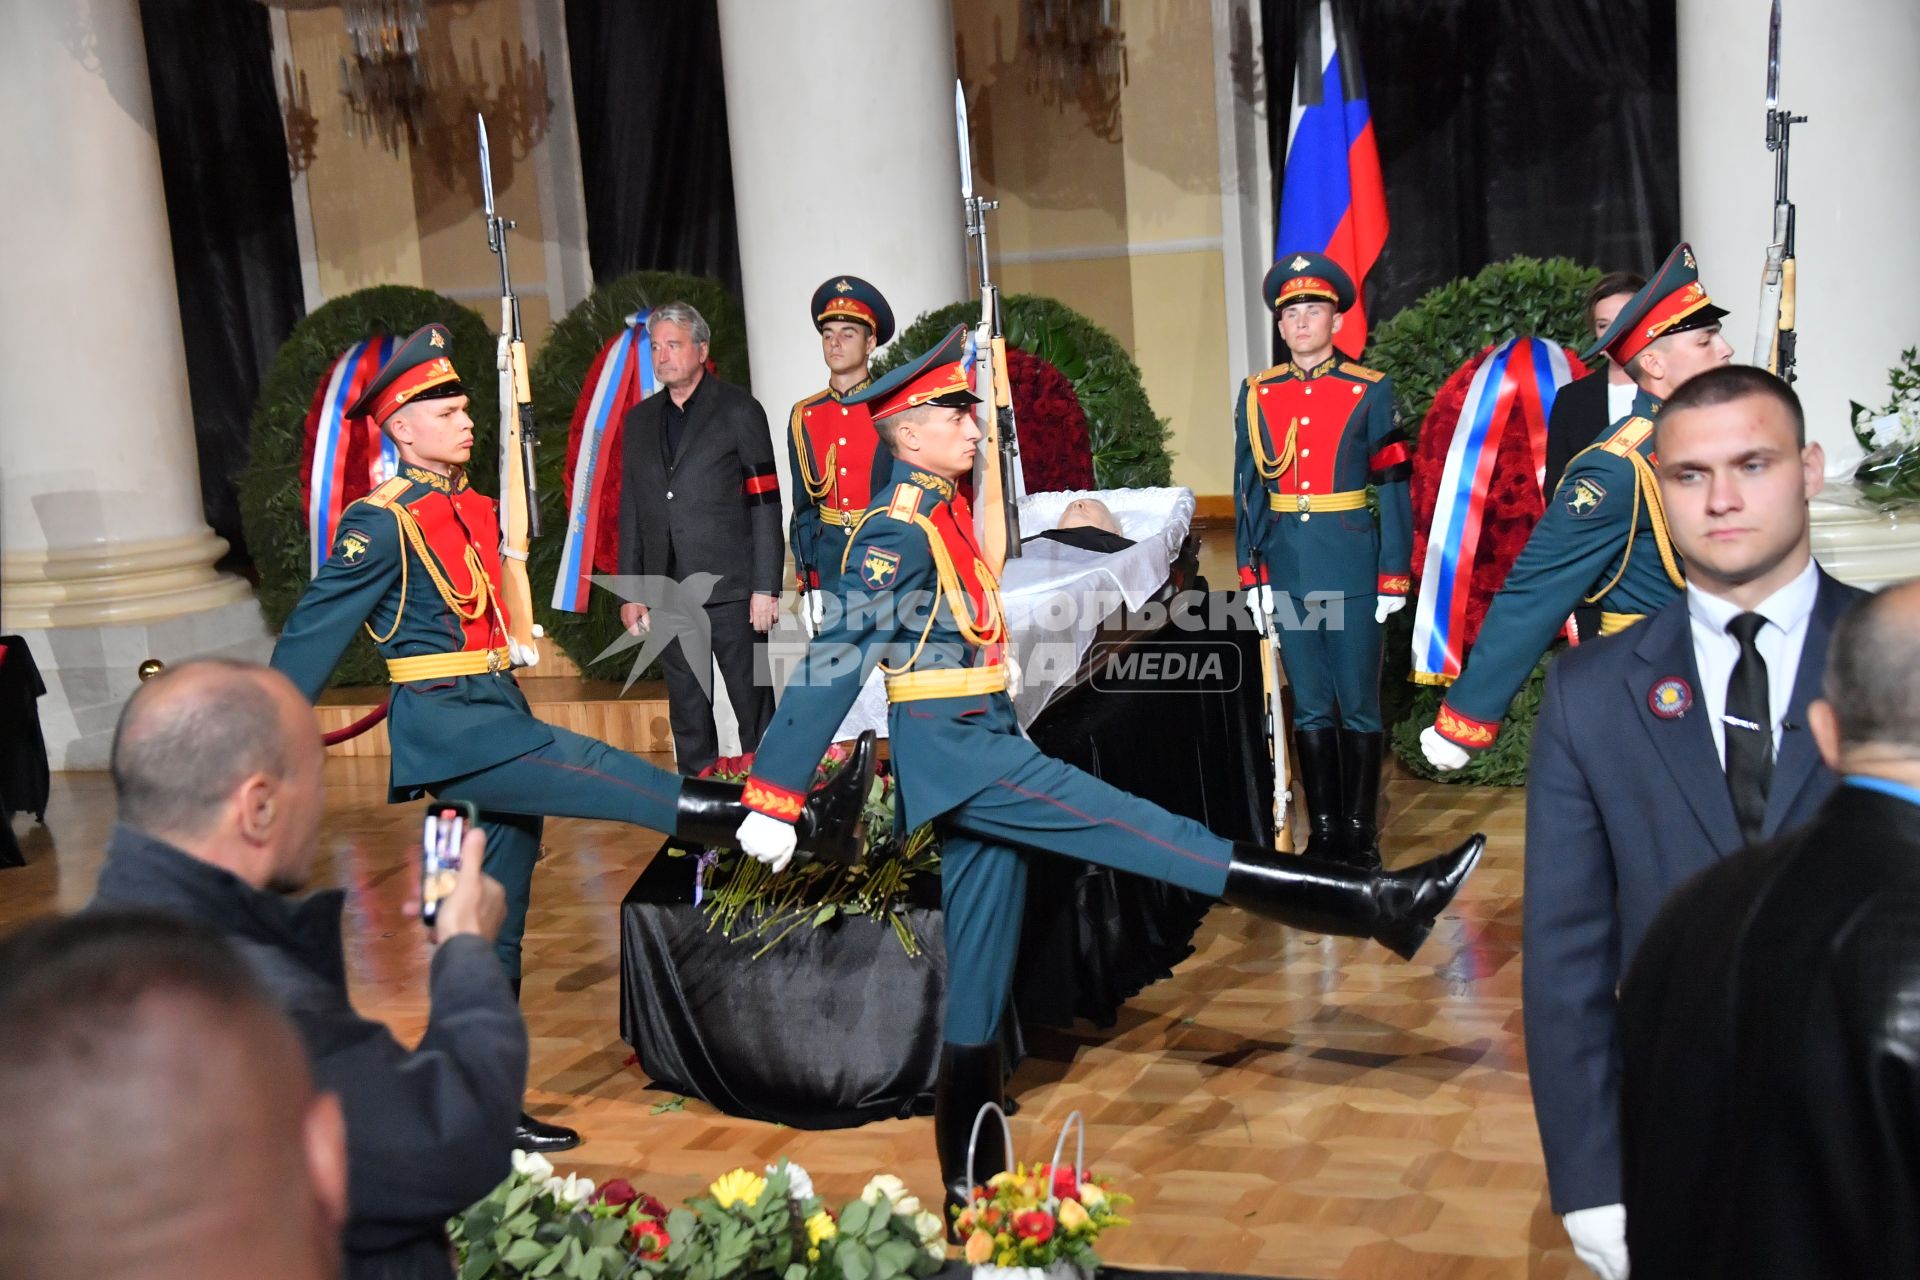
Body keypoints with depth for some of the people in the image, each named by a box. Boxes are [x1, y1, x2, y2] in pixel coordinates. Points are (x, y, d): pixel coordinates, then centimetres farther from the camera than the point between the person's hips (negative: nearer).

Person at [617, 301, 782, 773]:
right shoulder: (639, 420, 15)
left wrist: (766, 587, -11)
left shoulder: (739, 411, 0)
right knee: (687, 712, 9)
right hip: (668, 593, 4)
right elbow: (631, 512, 15)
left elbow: (765, 504, -4)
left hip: (731, 588, -4)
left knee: (753, 702, -1)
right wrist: (631, 592, 10)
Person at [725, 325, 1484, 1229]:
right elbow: (836, 659, -17)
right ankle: (1377, 906, -16)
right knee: (1141, 829, -13)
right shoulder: (900, 525, -13)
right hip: (949, 750, -10)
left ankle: (970, 1179, 20)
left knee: (981, 977, 12)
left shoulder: (944, 511, 15)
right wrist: (772, 799, -18)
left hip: (975, 750, 10)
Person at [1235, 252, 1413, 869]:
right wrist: (1252, 575, 4)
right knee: (1310, 707, 9)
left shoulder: (1370, 392, -1)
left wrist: (1393, 576, -6)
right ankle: (1323, 831, 17)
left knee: (1358, 706, 3)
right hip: (1288, 567, 3)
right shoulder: (1257, 395, 7)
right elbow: (1247, 492, 8)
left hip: (1352, 567, -2)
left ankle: (1362, 834, 13)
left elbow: (1394, 488, -2)